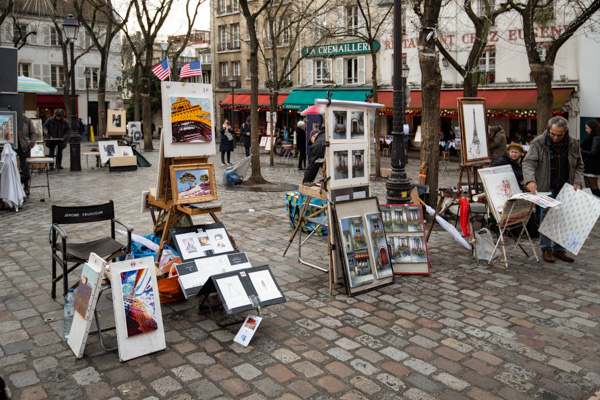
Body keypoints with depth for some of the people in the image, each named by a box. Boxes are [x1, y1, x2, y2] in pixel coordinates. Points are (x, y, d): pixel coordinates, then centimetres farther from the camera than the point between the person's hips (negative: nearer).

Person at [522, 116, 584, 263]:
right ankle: (546, 249, 7)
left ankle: (559, 249, 15)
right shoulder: (539, 143, -9)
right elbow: (528, 162, -17)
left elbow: (579, 165, 13)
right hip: (546, 187, -3)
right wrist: (530, 180, -33)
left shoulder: (573, 144, 3)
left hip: (565, 188, 3)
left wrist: (577, 182, -3)